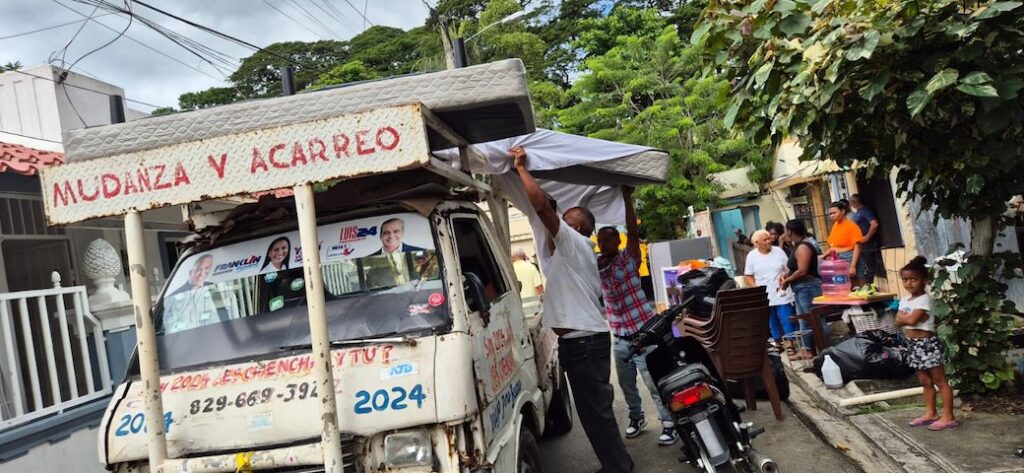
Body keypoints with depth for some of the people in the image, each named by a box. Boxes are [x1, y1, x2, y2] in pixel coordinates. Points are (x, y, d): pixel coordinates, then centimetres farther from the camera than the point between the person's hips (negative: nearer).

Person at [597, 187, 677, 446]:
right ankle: (636, 417, 36)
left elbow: (633, 232, -22)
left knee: (655, 383, -3)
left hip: (643, 334, -5)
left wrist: (627, 198, -29)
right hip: (619, 338, 5)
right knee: (626, 384, 16)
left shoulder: (629, 259, -9)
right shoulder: (595, 264, 5)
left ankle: (669, 423, 9)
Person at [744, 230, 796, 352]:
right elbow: (748, 276, 4)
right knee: (772, 322, 10)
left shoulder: (778, 251, 0)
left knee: (786, 319, -5)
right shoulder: (751, 256, 1)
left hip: (782, 294, -1)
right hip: (764, 296, 1)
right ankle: (778, 343, 23)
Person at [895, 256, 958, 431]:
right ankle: (931, 413, 25)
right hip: (914, 345, 9)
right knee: (925, 381, 16)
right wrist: (908, 317, -16)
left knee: (940, 381, -2)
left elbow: (911, 320, -26)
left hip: (927, 344, -9)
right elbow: (898, 321, 1)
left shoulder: (924, 299, -16)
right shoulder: (904, 300, 10)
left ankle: (948, 417, 1)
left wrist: (903, 316, -7)